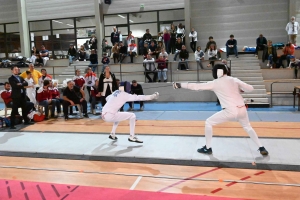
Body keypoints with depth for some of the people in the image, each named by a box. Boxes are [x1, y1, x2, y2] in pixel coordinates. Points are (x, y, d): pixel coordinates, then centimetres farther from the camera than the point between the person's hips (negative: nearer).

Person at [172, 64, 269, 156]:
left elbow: (196, 86, -1)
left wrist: (180, 85, 2)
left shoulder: (214, 83, 0)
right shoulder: (234, 80, 8)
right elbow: (250, 88, 2)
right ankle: (262, 148, 28)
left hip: (230, 111, -4)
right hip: (242, 110, 5)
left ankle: (208, 148, 17)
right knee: (248, 127, 33)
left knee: (208, 122, 13)